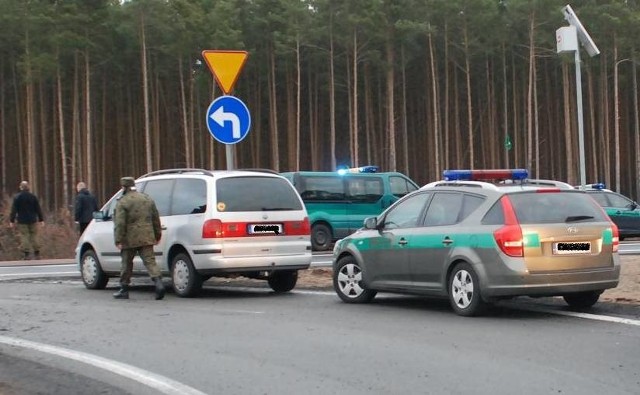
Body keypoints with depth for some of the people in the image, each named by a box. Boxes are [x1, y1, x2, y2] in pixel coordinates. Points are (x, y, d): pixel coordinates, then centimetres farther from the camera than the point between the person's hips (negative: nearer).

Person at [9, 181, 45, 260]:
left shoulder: (17, 197, -6)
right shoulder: (33, 196, 2)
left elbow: (14, 210, -7)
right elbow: (38, 209, 5)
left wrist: (12, 221, -3)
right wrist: (41, 219, 11)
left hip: (22, 221, -2)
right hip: (32, 220, 2)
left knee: (24, 236, -2)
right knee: (34, 236, 9)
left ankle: (26, 254, -7)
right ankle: (37, 253, 10)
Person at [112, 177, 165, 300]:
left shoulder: (122, 202, -8)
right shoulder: (148, 199, 11)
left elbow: (119, 223, -14)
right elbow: (156, 219, 14)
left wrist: (118, 240, -13)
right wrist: (157, 235, 21)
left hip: (130, 239, -4)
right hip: (146, 238, 4)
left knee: (126, 263, 10)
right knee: (150, 261, -1)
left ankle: (124, 290, 18)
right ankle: (158, 283, -21)